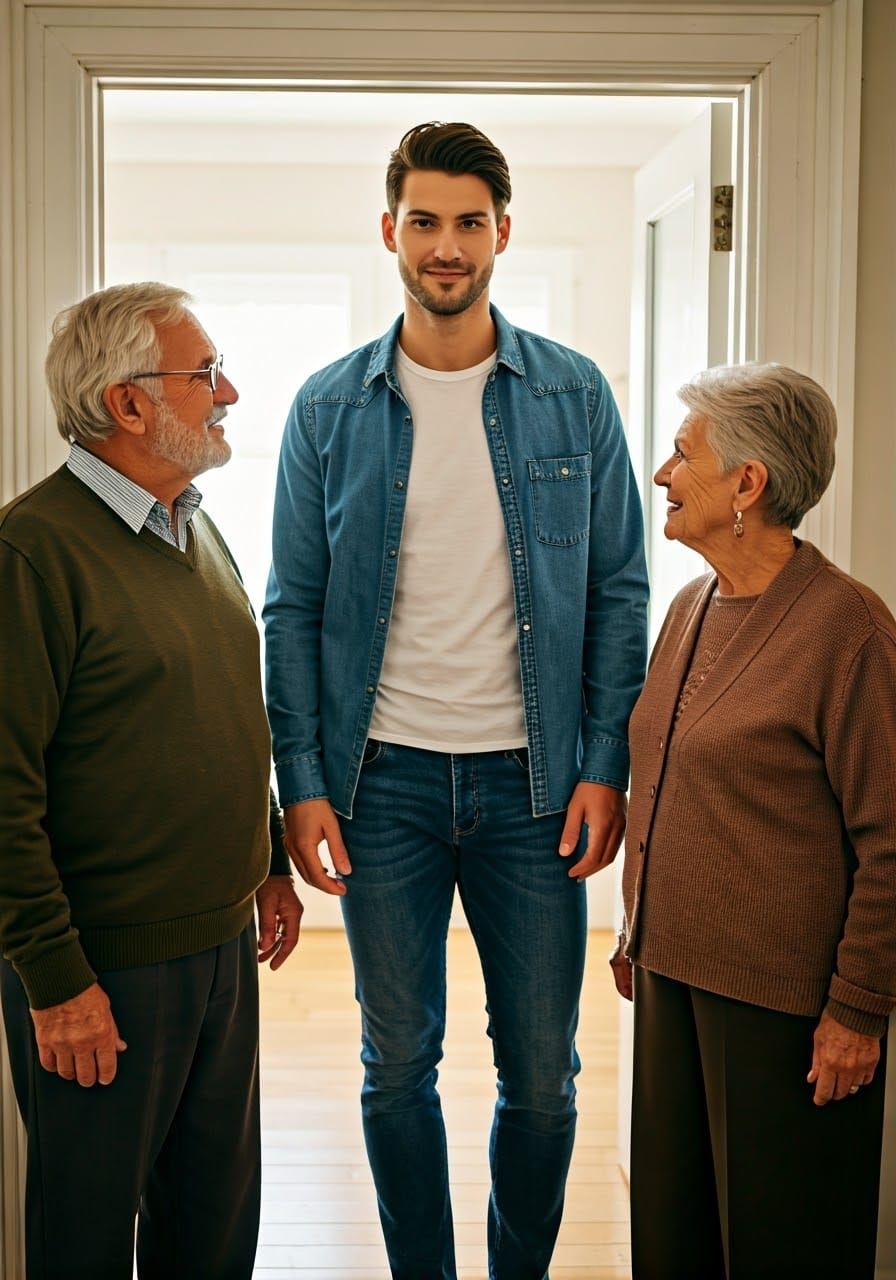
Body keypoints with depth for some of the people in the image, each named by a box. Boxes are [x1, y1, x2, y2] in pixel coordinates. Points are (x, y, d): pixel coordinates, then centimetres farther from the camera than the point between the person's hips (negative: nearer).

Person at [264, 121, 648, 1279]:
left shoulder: (575, 398, 1)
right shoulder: (329, 408, 1)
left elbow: (618, 591, 2)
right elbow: (293, 607, 2)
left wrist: (606, 767, -5)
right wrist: (302, 783, -5)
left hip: (531, 780, 0)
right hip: (385, 780, 0)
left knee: (542, 1074, 9)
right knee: (398, 1063, 11)